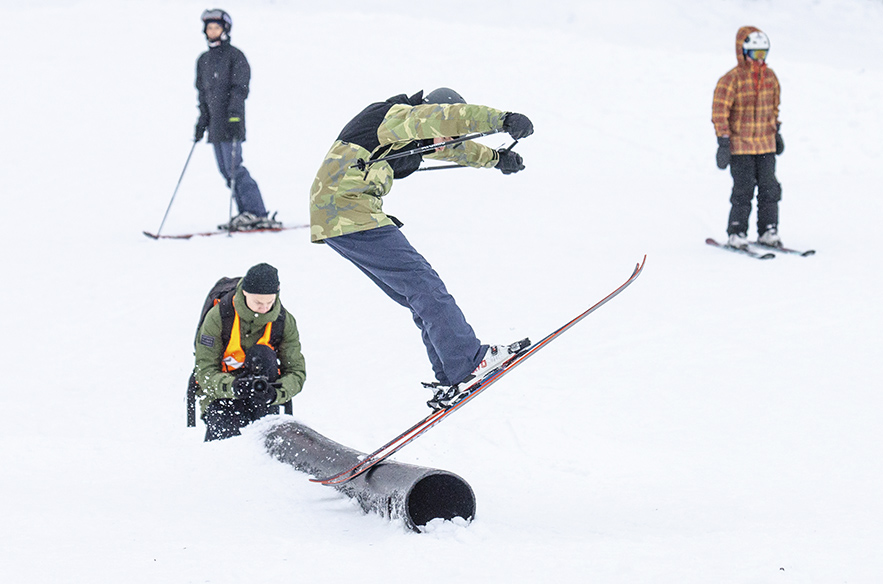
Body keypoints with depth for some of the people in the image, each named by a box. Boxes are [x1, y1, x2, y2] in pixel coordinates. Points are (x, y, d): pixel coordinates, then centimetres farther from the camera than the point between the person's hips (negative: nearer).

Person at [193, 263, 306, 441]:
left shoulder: (285, 321, -9)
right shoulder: (218, 317, -17)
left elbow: (296, 372, -10)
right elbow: (205, 371, -18)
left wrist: (276, 393, -35)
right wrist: (232, 386, -41)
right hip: (220, 391, -3)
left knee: (263, 355, -28)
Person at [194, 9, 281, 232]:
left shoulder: (235, 56, -3)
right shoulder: (203, 61, 17)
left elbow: (240, 88, -11)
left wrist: (234, 113, -21)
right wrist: (202, 121, 20)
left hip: (230, 122, -7)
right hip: (215, 125, 7)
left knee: (234, 168, -13)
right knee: (226, 170, 4)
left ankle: (257, 214, -11)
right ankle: (246, 213, 7)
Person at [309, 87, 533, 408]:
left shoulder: (413, 134, 20)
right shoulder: (398, 117, -10)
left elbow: (453, 147, 36)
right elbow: (448, 117, -26)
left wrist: (495, 158, 43)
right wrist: (504, 119, -32)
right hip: (348, 212, -10)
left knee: (419, 295, 9)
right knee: (420, 282, -12)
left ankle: (451, 377, 7)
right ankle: (465, 361, -14)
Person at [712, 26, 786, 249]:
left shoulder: (770, 77, 7)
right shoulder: (731, 79, -12)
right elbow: (719, 112, -13)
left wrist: (777, 133, 22)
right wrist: (723, 142, -17)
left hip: (766, 144, 5)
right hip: (741, 145, -5)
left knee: (769, 188, 4)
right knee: (743, 190, -5)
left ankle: (768, 231, 13)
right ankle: (736, 233, 5)